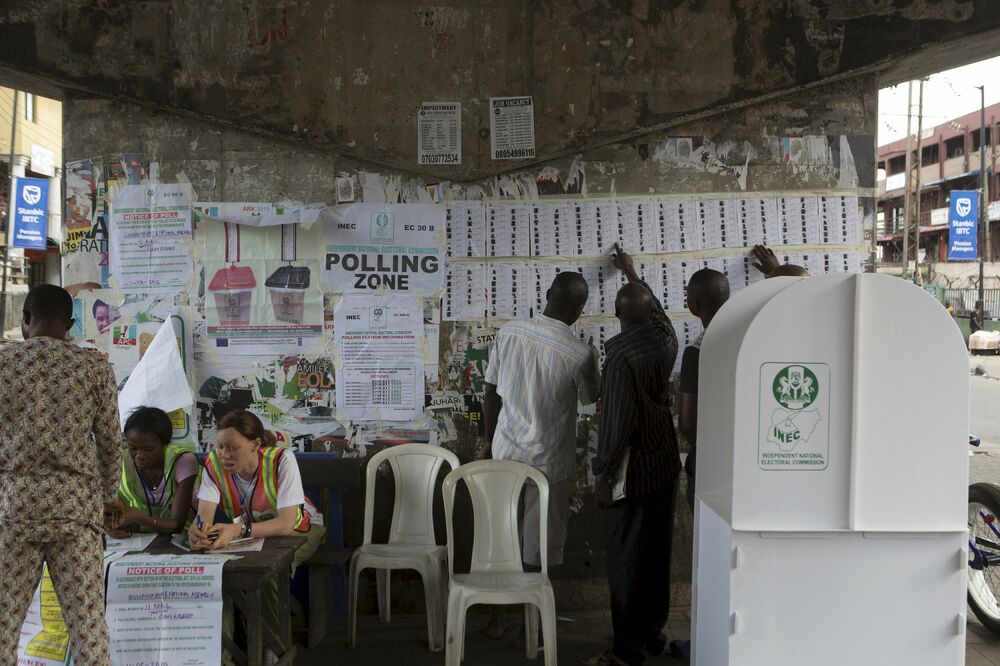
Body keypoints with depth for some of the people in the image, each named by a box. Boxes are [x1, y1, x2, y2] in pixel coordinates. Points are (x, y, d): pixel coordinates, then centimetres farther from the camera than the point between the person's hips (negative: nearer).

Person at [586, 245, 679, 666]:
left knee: (626, 560, 2)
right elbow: (653, 306, 25)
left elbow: (616, 419, -21)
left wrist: (603, 474, -14)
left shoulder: (620, 352, -19)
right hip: (665, 463, 8)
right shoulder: (665, 338, 2)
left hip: (632, 470, -8)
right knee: (657, 553, 16)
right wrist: (632, 273, 39)